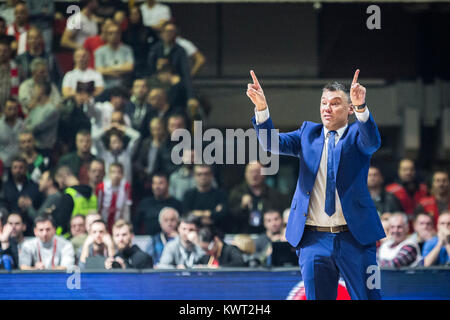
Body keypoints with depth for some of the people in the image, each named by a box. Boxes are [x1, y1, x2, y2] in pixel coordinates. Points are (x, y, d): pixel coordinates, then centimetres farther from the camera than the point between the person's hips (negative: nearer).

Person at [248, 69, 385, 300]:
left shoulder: (356, 134, 5)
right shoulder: (308, 133, 14)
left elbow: (372, 142, -18)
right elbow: (273, 143, 1)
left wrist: (361, 107, -37)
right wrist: (261, 107, -17)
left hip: (355, 237, -2)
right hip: (314, 239, 3)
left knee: (367, 296, -1)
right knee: (317, 297, 5)